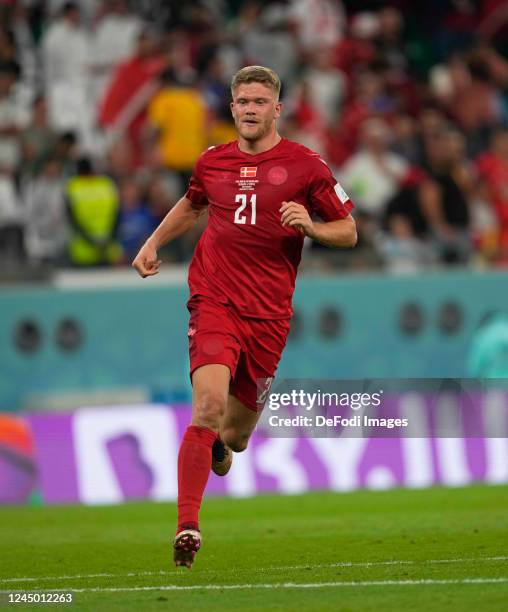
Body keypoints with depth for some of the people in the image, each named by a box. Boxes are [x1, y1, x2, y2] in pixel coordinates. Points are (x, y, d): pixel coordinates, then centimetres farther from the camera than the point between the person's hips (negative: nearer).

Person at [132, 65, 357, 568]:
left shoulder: (305, 165, 1)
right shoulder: (213, 161, 9)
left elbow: (348, 232, 5)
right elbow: (191, 205, 32)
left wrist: (309, 227, -14)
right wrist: (154, 242, 19)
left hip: (269, 313, 0)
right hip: (214, 300, 0)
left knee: (235, 434, 9)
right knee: (209, 403, -24)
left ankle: (221, 443, 50)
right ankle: (186, 527, -25)